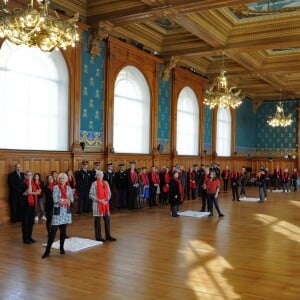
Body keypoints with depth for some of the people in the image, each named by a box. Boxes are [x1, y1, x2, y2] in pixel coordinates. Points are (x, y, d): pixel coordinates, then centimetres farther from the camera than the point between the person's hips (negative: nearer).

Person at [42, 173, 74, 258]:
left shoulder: (69, 188, 8)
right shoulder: (55, 187, -3)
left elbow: (72, 199, 0)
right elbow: (55, 200, -13)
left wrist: (61, 200, -14)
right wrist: (66, 200, -9)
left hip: (66, 211, 4)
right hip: (58, 211, -4)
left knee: (63, 230, 10)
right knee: (53, 231, -8)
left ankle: (61, 247, 22)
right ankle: (47, 250, -5)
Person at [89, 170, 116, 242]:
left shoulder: (106, 183, 7)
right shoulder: (94, 184, -8)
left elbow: (109, 193, 14)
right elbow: (91, 195, -9)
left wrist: (107, 199, -4)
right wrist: (99, 200, -16)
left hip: (105, 204, 5)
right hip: (97, 204, -5)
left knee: (107, 219, 6)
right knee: (97, 220, 3)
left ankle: (108, 236, 16)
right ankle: (98, 236, 13)